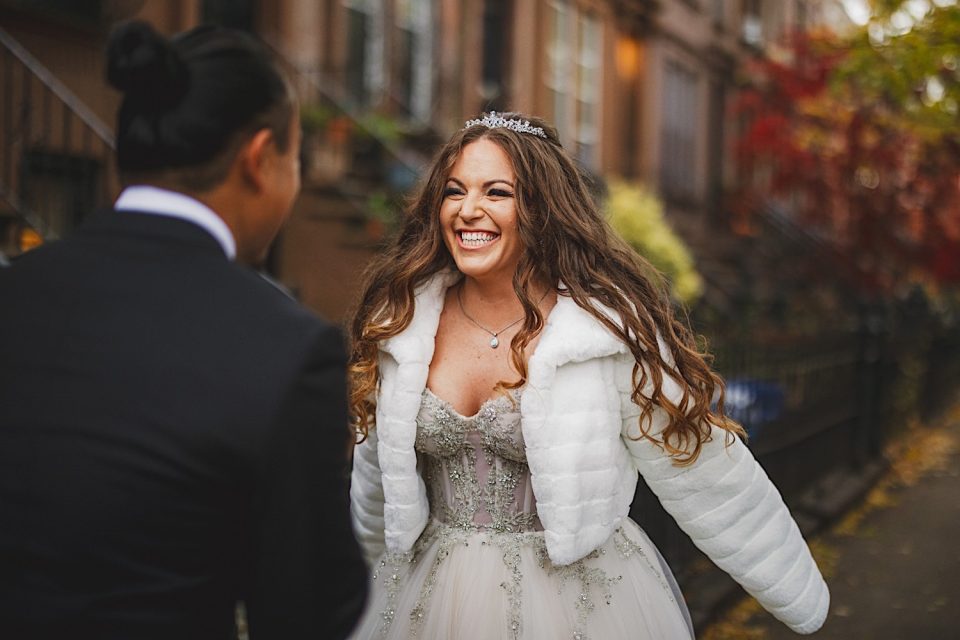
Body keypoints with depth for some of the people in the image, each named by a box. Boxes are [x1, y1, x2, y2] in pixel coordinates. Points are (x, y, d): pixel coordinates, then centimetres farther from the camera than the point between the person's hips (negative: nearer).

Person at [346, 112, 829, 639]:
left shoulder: (612, 326, -17)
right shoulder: (400, 320, -5)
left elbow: (704, 475, -11)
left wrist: (801, 598, -4)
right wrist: (362, 570, 25)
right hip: (429, 595, 4)